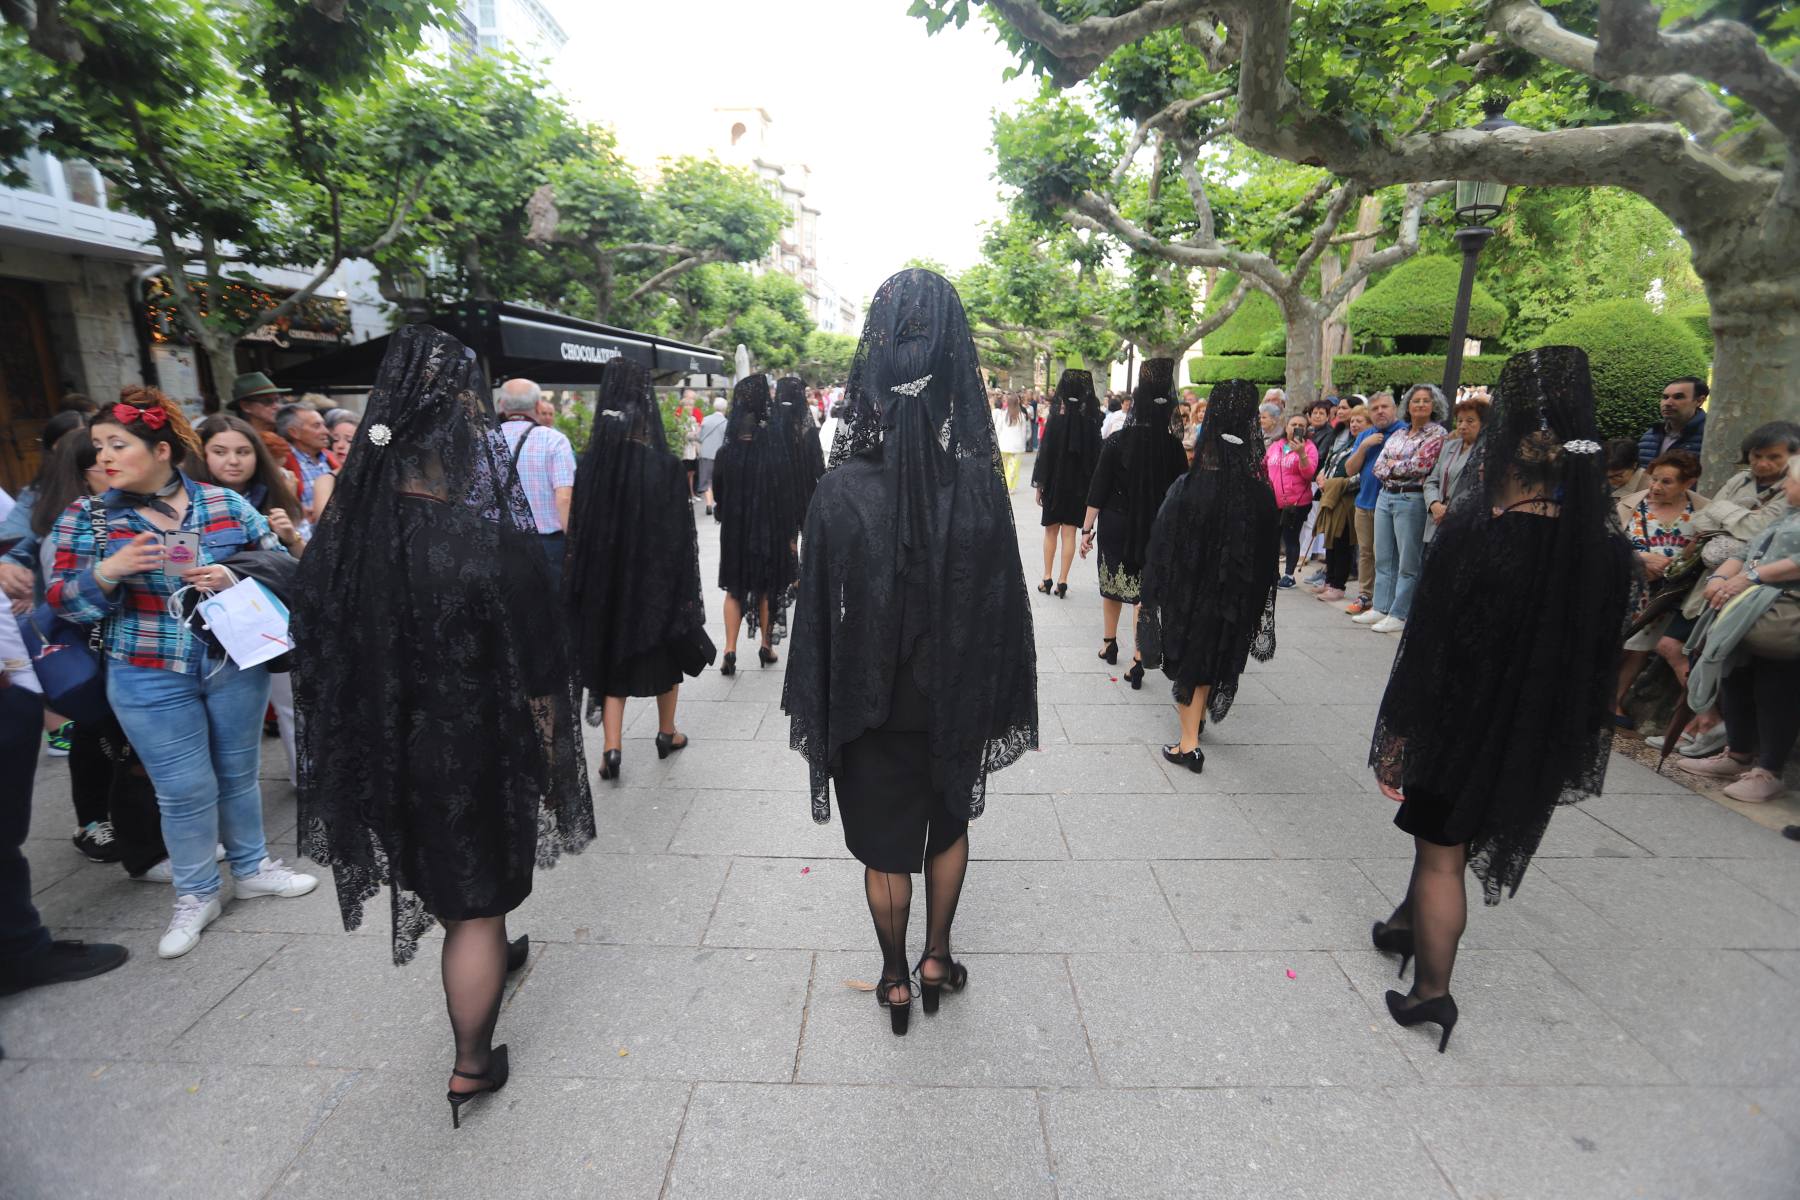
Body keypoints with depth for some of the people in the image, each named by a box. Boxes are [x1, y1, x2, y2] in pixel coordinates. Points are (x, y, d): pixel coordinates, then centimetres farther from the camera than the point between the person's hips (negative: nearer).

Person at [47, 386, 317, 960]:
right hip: (149, 680, -1)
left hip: (236, 664, 1)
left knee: (239, 772, 15)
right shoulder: (85, 518, 0)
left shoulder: (225, 503, -1)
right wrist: (108, 571, -21)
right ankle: (195, 896, 23)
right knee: (185, 790, 4)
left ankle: (252, 867, 34)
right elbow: (64, 603, -2)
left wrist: (235, 576, -17)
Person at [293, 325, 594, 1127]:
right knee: (478, 898, 14)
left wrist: (374, 729, 13)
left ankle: (486, 955, 57)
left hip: (388, 746, 5)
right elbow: (535, 668, -18)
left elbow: (317, 649, -1)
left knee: (444, 873, 30)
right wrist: (551, 746, -2)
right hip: (477, 748, -5)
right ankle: (472, 1065, 31)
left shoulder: (347, 528, -11)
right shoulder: (492, 538, -25)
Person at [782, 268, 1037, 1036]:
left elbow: (820, 607, -12)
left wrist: (820, 707, 1)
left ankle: (896, 979, 37)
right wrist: (991, 697, 6)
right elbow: (1004, 598, -7)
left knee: (884, 845, 18)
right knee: (949, 825, 26)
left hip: (870, 700, -1)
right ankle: (935, 960, 41)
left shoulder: (841, 489, -19)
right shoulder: (981, 484, -15)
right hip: (957, 695, 2)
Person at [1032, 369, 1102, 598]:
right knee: (1069, 534, 7)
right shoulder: (1091, 419, -3)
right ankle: (1062, 581, 8)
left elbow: (1046, 450, -9)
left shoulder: (1057, 415, -11)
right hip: (1080, 485, 2)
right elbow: (1096, 453, 1)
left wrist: (1039, 484, -3)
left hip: (1055, 482, -2)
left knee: (1051, 531, 12)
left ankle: (1047, 579, 14)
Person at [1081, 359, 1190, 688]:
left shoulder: (1116, 442, -9)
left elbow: (1098, 490, -9)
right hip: (1156, 529, 1)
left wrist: (1087, 528, -2)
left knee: (1111, 583, 19)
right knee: (1145, 589, 4)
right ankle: (1138, 661, -1)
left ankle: (1109, 643, 34)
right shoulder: (1174, 447, -5)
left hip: (1116, 525, 0)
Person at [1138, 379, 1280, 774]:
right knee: (1216, 655, 22)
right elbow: (1267, 552, 0)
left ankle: (1189, 743, 10)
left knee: (1188, 656, 11)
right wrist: (1254, 602, 12)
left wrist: (1152, 596, -5)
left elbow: (1162, 548, -15)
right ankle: (1198, 715, 44)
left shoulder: (1187, 489, -19)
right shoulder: (1262, 494, -9)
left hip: (1189, 592, -3)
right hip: (1237, 599, 4)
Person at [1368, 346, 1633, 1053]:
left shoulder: (1473, 533, -23)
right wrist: (1578, 738, 15)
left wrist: (1398, 733, -12)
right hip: (1539, 731, 6)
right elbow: (1601, 655, 4)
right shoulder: (1604, 545, -5)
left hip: (1462, 721, -6)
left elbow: (1429, 645, -20)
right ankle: (1412, 925, 47)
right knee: (1445, 838, 26)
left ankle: (1432, 991, 21)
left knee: (1441, 853, 11)